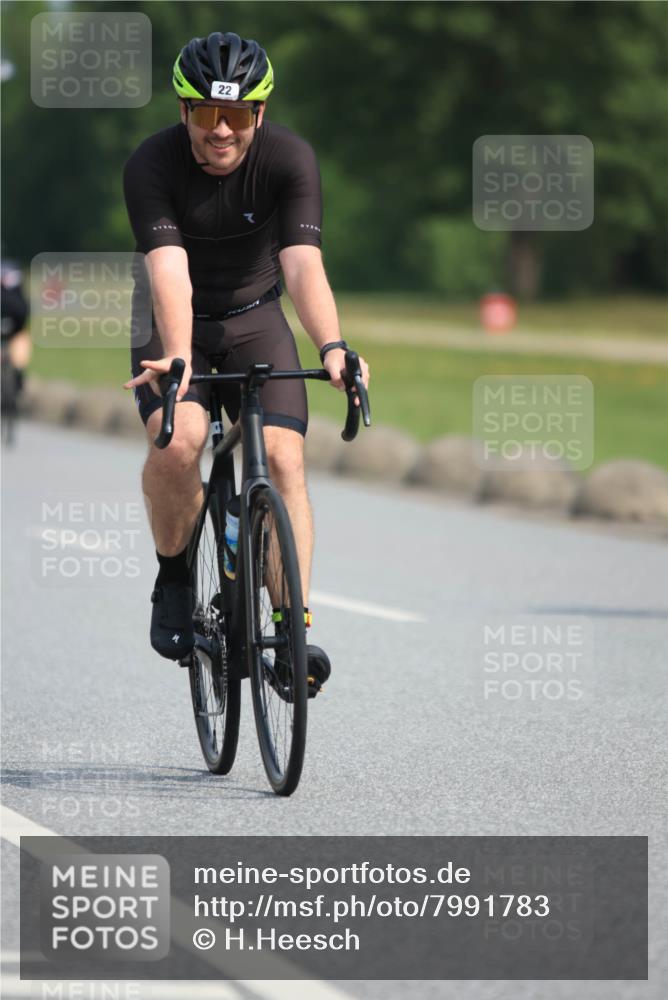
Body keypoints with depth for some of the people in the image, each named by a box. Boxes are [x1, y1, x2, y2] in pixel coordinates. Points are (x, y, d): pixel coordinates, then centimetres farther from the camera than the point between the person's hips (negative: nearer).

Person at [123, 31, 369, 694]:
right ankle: (173, 579, -3)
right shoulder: (151, 165, -23)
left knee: (283, 457, -18)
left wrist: (332, 347, -49)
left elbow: (303, 264, -32)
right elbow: (169, 272, -34)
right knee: (177, 443, -28)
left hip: (254, 321, 1)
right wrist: (178, 357, -51)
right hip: (175, 326, -1)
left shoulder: (288, 159, -21)